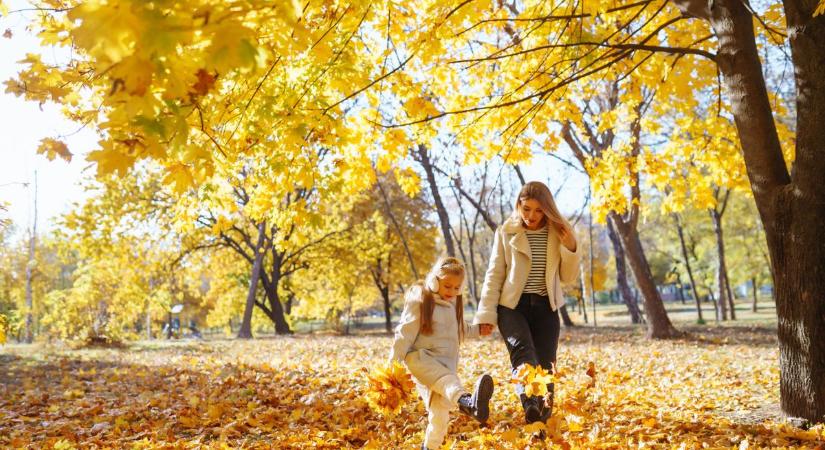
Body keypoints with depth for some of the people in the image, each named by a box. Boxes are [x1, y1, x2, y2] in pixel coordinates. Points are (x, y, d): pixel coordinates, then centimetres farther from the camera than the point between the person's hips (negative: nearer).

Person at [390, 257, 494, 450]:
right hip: (421, 357, -7)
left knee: (440, 411, 1)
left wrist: (478, 329, 16)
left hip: (446, 362, 7)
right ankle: (468, 401, -67)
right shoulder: (420, 301, -10)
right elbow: (405, 334, -12)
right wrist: (394, 364, -14)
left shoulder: (454, 303, 11)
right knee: (446, 380, -37)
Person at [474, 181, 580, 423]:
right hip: (512, 305, -2)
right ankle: (530, 403, -47)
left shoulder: (558, 233, 6)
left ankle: (543, 417, 7)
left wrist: (570, 248, -8)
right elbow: (494, 274, 3)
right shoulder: (506, 232, 1)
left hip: (545, 307, 3)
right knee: (522, 351, -27)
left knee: (545, 364, -3)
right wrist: (487, 313, -4)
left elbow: (568, 277, 9)